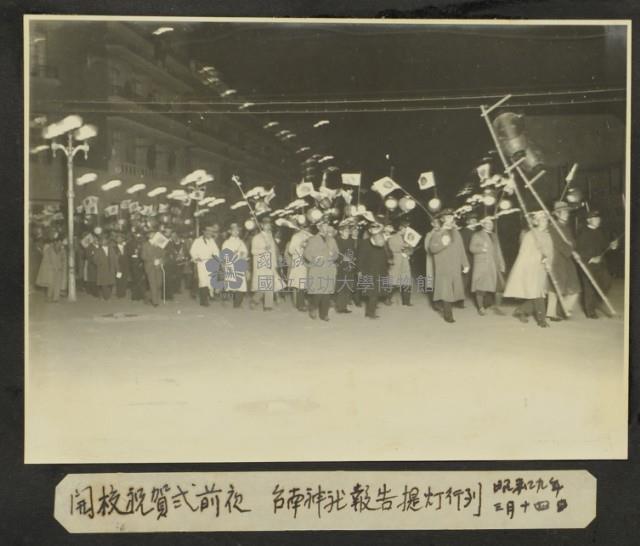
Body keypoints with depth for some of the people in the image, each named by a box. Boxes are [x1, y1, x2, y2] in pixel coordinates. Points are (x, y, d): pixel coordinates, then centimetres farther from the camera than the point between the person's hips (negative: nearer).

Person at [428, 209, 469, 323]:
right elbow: (432, 248, -10)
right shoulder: (437, 234, 1)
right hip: (443, 268, -5)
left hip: (456, 268, 5)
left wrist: (465, 264, 11)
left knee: (453, 290, 4)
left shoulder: (456, 233, 14)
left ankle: (448, 309, 15)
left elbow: (461, 249, 14)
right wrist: (442, 244, -25)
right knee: (446, 291, -9)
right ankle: (447, 314, -7)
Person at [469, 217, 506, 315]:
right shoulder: (477, 235, 5)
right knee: (481, 288, -3)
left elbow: (498, 251, 17)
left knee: (499, 287, -2)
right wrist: (482, 249, -20)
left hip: (495, 266, 4)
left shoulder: (494, 236, 20)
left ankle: (497, 307, 7)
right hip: (481, 266, -4)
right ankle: (481, 307, 9)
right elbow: (472, 248, -6)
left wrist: (502, 264, 11)